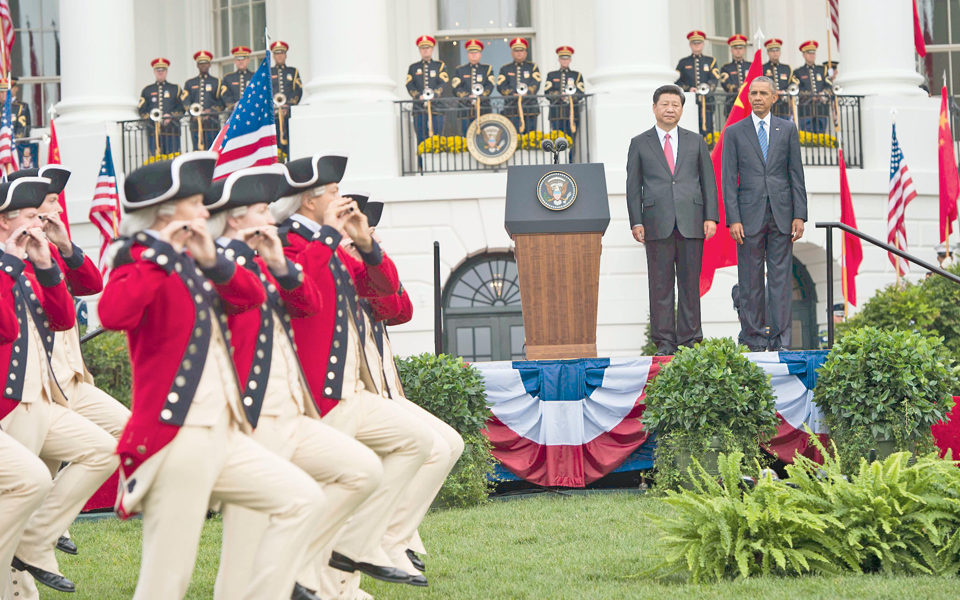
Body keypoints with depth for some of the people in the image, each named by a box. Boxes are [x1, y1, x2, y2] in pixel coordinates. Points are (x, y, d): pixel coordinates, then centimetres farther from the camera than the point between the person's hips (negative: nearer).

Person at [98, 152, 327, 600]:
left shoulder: (192, 264, 16)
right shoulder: (141, 261, -9)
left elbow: (252, 296, 12)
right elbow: (113, 314, -29)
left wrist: (212, 260, -3)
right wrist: (159, 253, -23)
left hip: (222, 435, 9)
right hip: (176, 437, -9)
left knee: (303, 501, 8)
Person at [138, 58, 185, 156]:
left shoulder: (175, 88, 16)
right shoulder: (147, 90, 17)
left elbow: (182, 107, 6)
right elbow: (142, 110, 9)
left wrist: (170, 116, -10)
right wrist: (151, 117, -11)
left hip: (172, 130, 0)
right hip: (153, 131, 0)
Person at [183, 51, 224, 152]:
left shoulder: (217, 82, 13)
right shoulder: (189, 83, 19)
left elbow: (222, 102, 4)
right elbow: (186, 102, 8)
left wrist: (210, 111, -13)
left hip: (212, 122, -2)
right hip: (195, 123, 2)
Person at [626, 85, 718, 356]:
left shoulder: (696, 141, 14)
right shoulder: (640, 144, 10)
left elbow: (708, 181, 12)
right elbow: (633, 186, 7)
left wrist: (711, 217, 1)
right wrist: (636, 222, -3)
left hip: (692, 223, 1)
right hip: (657, 223, -1)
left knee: (690, 283, 2)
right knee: (660, 285, -2)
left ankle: (690, 340, 6)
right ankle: (664, 341, 2)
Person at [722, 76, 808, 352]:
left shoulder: (787, 129, 9)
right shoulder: (734, 132, 6)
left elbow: (796, 174, 7)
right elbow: (729, 179, 2)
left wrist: (799, 215, -1)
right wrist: (733, 219, -7)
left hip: (781, 215, 1)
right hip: (749, 214, -1)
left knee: (781, 278, -1)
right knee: (751, 281, 1)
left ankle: (782, 340, 0)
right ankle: (754, 339, 7)